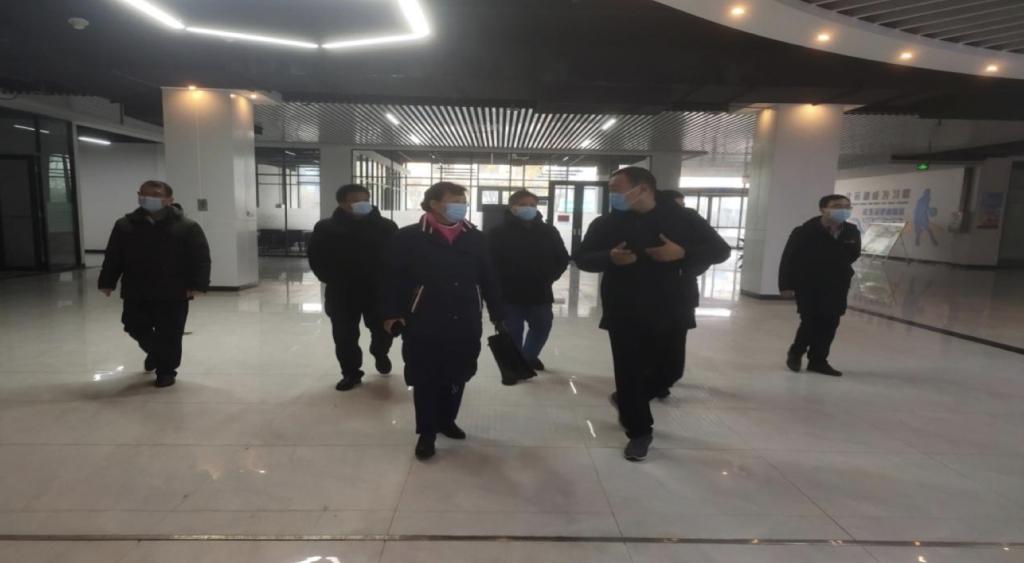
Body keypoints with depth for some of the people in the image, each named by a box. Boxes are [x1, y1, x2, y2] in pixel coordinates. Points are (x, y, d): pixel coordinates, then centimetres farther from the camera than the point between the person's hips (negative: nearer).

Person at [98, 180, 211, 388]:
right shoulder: (125, 225, 5)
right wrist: (107, 282, 5)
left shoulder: (187, 227, -7)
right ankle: (155, 352, 42)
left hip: (173, 294, -4)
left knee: (169, 335, 1)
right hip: (136, 293, 4)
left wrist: (197, 285, -18)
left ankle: (166, 371, 18)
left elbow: (200, 258, -10)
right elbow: (113, 257, 10)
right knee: (136, 329, 13)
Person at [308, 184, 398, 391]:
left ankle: (380, 354, 42)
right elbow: (317, 261, 2)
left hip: (378, 291, 0)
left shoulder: (386, 227, -4)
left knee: (382, 330, 9)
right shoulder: (325, 229, -4)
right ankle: (351, 373, 25)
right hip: (341, 294, 0)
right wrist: (334, 281, -3)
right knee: (344, 336, 6)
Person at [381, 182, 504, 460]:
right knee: (425, 380, 7)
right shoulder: (409, 237, -6)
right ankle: (427, 432, 23)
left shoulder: (475, 238, 5)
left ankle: (447, 420, 38)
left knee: (457, 377, 16)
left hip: (465, 325, 4)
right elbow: (394, 278, -4)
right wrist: (391, 313, -8)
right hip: (423, 325, -3)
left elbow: (489, 279, 8)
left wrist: (498, 315, 8)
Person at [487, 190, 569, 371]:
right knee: (513, 330, 3)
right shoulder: (499, 233, -8)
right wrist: (503, 281, -13)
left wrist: (548, 277, 1)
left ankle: (529, 357, 41)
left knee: (542, 325, 18)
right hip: (510, 293, -4)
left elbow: (563, 258, 10)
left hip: (539, 291, 4)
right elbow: (490, 261, -9)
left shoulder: (548, 231, 3)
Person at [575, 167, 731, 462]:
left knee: (669, 369, 10)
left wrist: (683, 253, -21)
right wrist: (609, 257, -19)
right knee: (629, 373, 0)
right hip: (624, 313, -1)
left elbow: (720, 250, -2)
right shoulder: (606, 224, 0)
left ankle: (628, 400, 39)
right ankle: (639, 431, 21)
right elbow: (582, 258, 2)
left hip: (671, 311, 1)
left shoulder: (683, 218, -2)